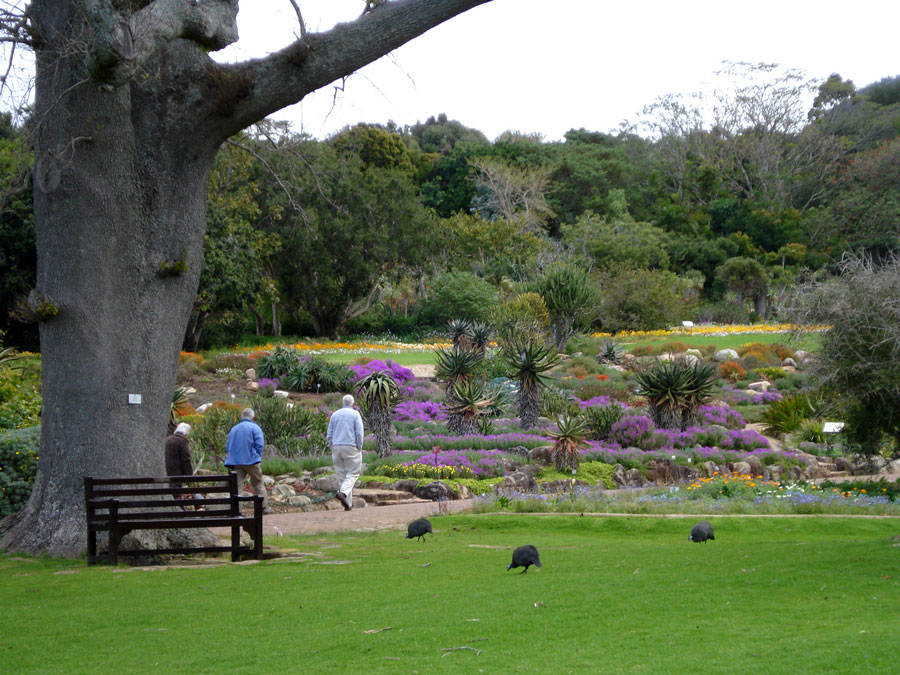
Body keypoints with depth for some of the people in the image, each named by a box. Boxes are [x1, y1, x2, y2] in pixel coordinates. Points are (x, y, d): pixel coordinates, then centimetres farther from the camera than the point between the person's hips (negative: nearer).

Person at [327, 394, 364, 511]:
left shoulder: (335, 415, 9)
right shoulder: (355, 415, -3)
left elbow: (330, 435, 8)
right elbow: (359, 434, -11)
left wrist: (333, 449, 14)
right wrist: (359, 449, -1)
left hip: (336, 448, 4)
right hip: (351, 448, -4)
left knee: (342, 475, 9)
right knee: (352, 474, 2)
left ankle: (348, 504, 6)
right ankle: (343, 492, -25)